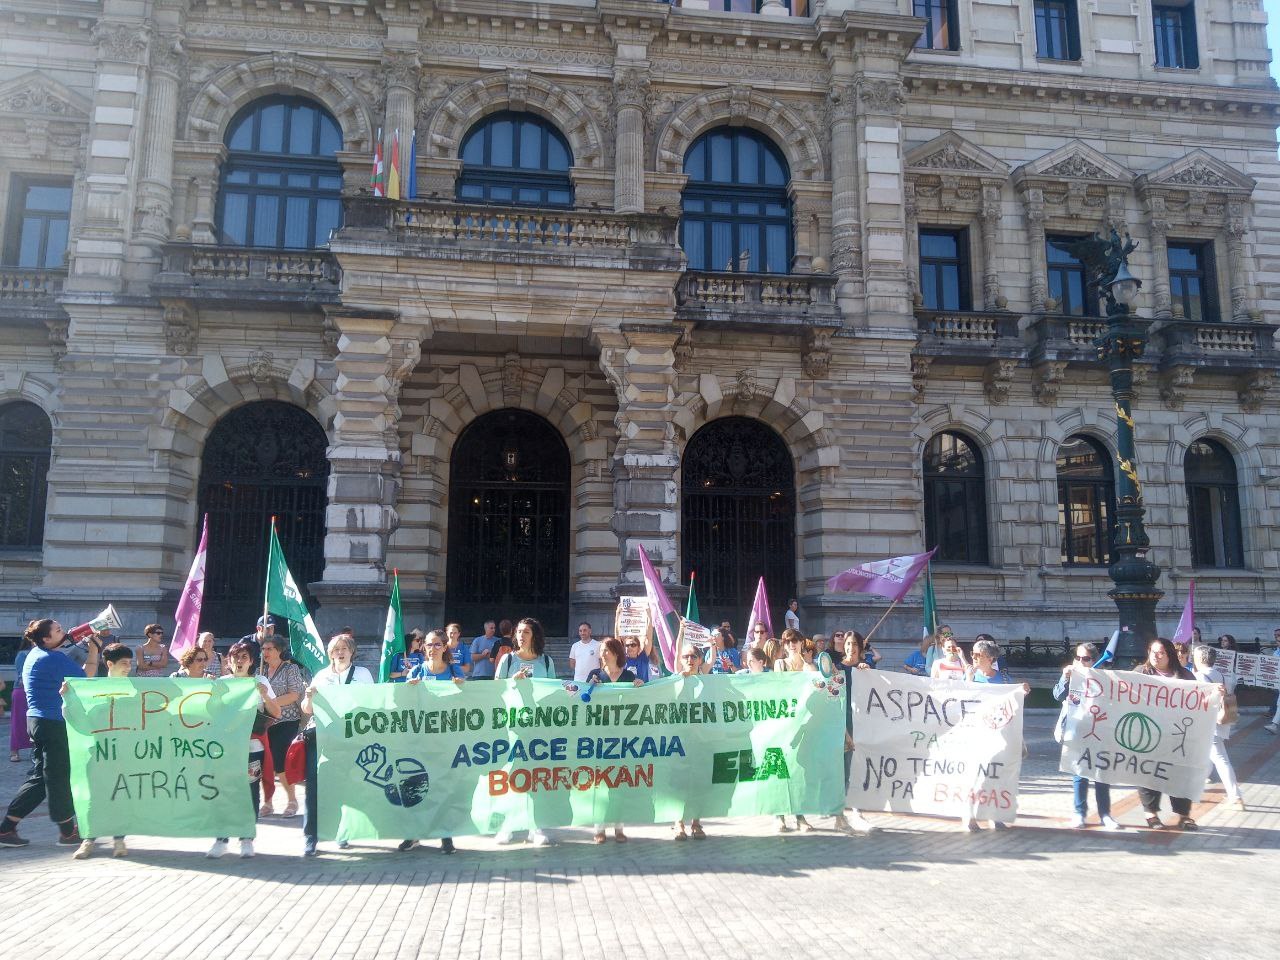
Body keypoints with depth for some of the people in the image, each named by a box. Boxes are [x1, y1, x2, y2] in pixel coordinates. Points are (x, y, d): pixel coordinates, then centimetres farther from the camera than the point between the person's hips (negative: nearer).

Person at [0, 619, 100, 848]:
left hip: (37, 721, 10)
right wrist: (94, 650, -7)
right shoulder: (53, 658, -18)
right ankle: (68, 832, 13)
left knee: (39, 776, 16)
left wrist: (89, 647, 10)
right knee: (59, 777, 1)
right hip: (53, 723, -10)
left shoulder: (36, 654, 12)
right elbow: (86, 678, -15)